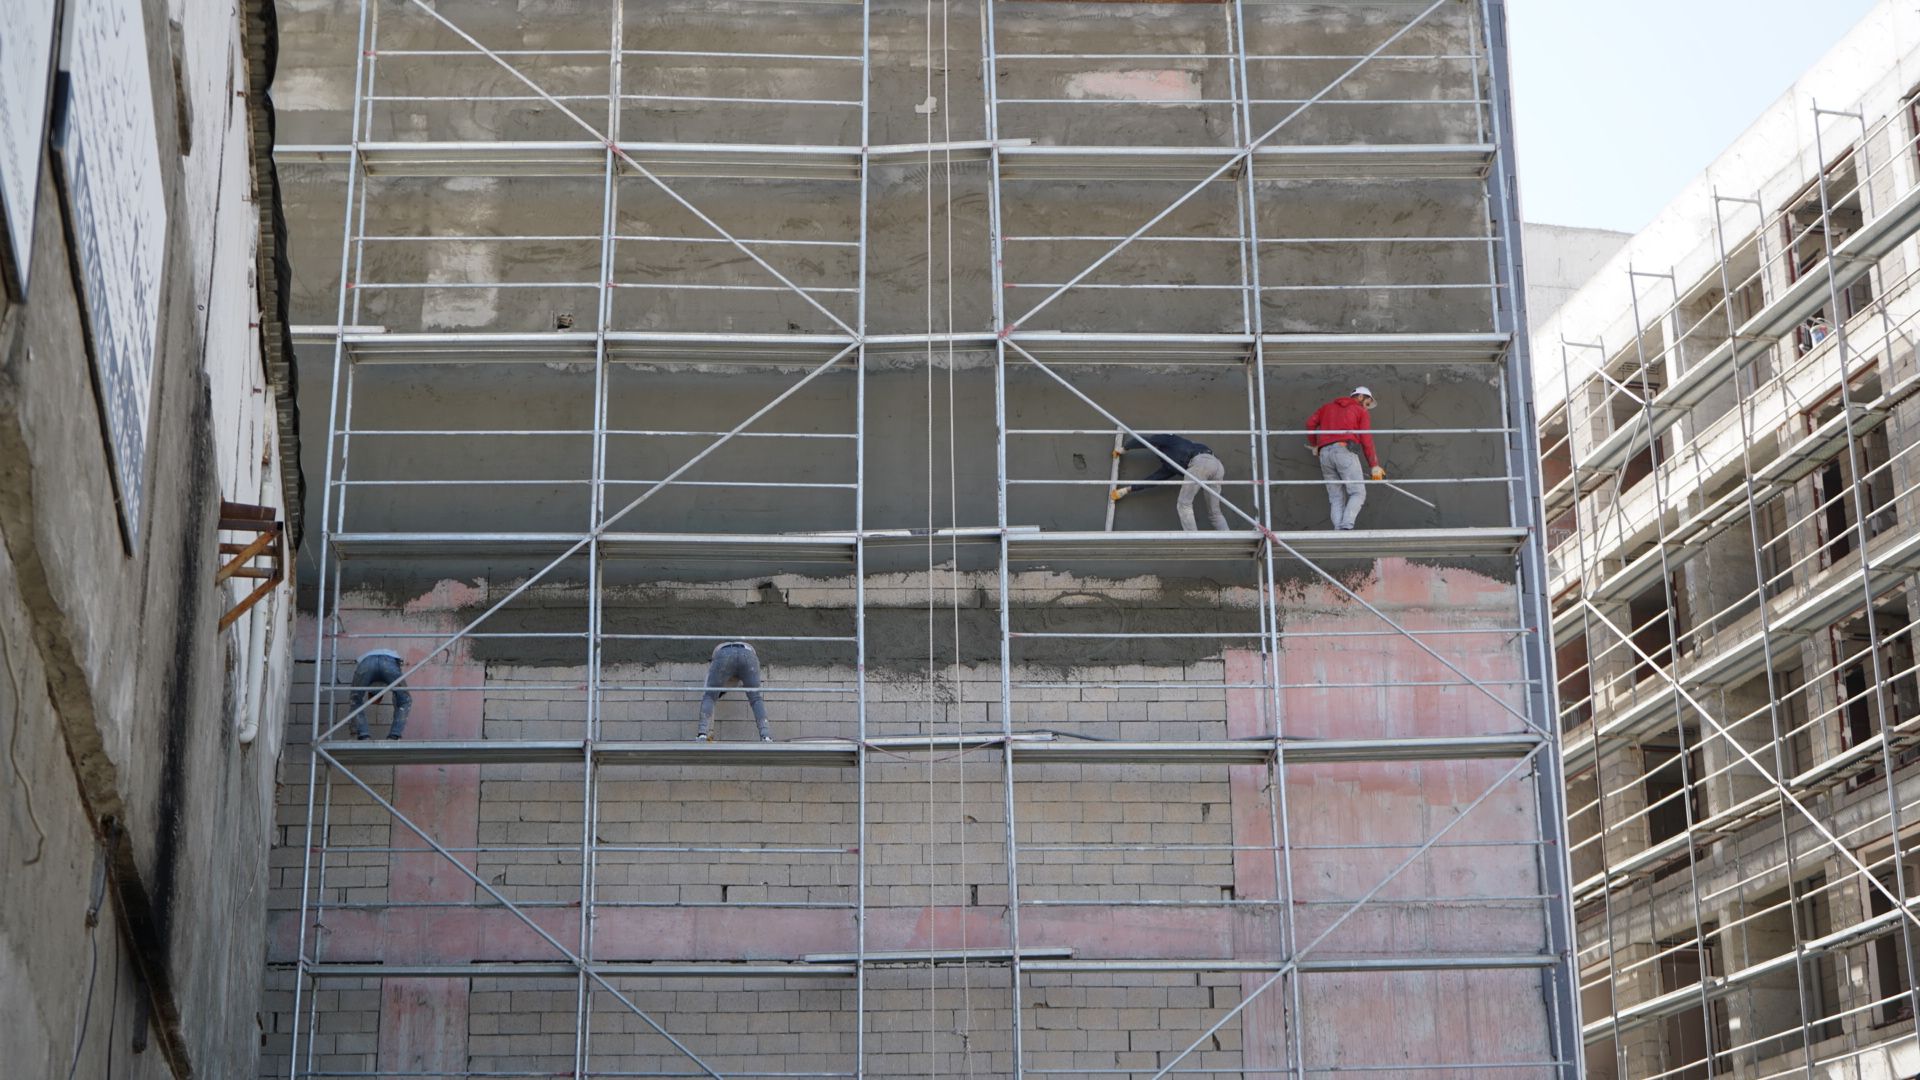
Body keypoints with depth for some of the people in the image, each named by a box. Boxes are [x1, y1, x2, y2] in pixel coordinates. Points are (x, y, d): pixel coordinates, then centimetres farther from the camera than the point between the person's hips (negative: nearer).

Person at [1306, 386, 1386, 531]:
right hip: (1344, 450, -5)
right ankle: (1347, 525, -22)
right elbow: (1366, 441, 7)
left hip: (1325, 453, 5)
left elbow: (1311, 422, 15)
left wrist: (1314, 445, 29)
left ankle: (1338, 529, -9)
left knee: (1336, 497, 6)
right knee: (1358, 493, -3)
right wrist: (1374, 466, 9)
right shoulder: (1361, 412, 16)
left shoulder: (1328, 407, 29)